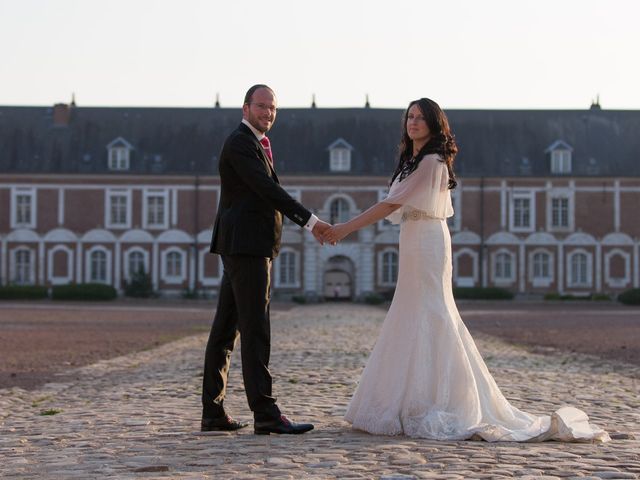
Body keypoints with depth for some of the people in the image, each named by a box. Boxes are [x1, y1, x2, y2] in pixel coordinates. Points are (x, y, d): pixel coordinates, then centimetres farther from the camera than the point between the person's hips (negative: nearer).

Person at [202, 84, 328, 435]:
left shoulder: (254, 144, 23)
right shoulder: (240, 143, -9)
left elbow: (267, 194, 22)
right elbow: (268, 190, -19)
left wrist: (308, 224, 14)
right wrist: (310, 220, -21)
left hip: (245, 248, 10)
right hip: (246, 246, -10)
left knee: (225, 329, 7)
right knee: (255, 329, -12)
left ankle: (213, 413, 9)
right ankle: (265, 414, -13)